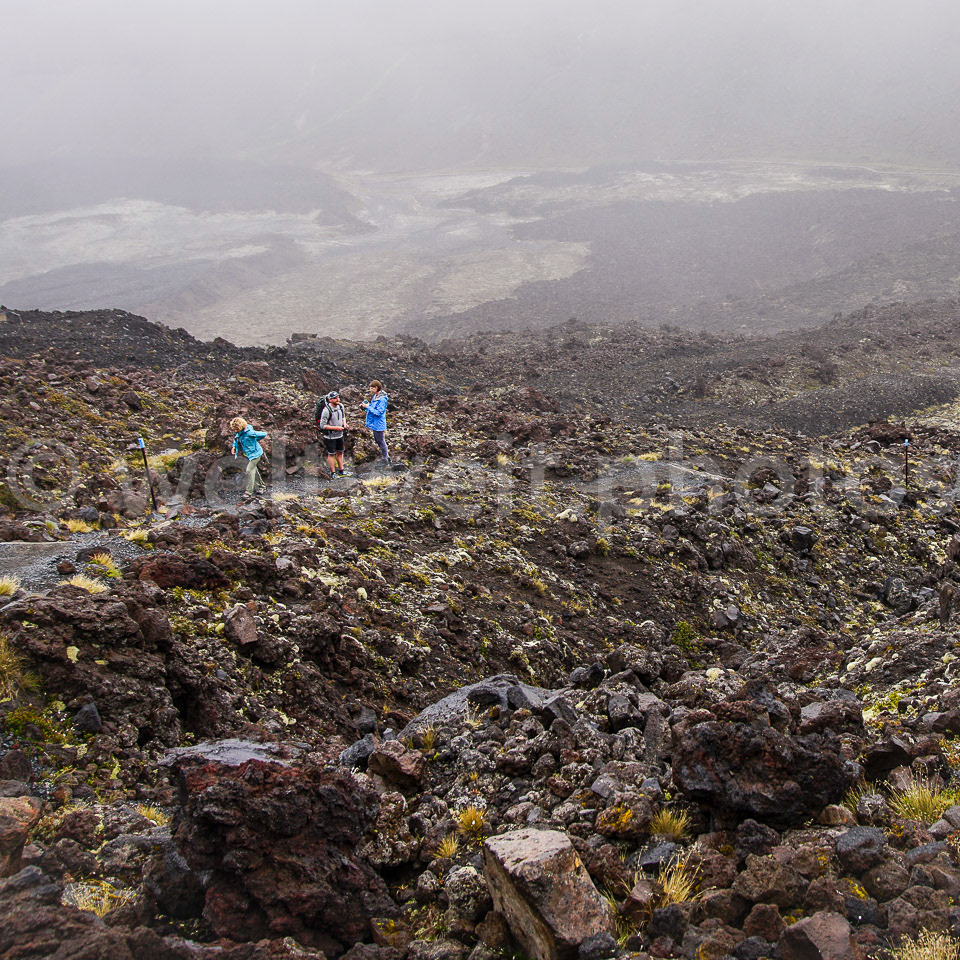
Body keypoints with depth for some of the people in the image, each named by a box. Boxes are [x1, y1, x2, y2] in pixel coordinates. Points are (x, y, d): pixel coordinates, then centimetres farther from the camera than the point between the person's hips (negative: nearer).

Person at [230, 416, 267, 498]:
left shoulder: (249, 432, -28)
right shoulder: (237, 433, -4)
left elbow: (263, 434, -22)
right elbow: (236, 439, 20)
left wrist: (255, 440, -7)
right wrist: (234, 447, 4)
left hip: (254, 453, -9)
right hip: (248, 454, 9)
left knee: (249, 470, -15)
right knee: (253, 470, 20)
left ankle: (248, 491, -13)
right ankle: (261, 486, 38)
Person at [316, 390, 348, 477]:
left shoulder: (341, 406, -4)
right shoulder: (326, 410, -26)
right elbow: (322, 425, -23)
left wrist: (344, 423, -3)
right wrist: (336, 428, -26)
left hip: (339, 434, 7)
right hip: (330, 436, -6)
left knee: (340, 452, 16)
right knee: (331, 454, 6)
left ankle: (341, 471, 29)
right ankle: (333, 473, 18)